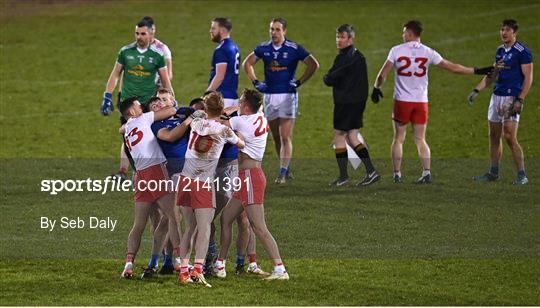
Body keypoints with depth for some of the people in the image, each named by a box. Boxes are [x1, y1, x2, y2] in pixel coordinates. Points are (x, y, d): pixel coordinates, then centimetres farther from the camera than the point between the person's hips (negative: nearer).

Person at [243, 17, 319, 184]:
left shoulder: (294, 49, -8)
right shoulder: (263, 48, 5)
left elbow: (313, 64, -7)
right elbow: (247, 63, 18)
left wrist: (299, 82, -9)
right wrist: (255, 82, 7)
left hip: (287, 95, -5)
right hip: (269, 95, 5)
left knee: (285, 137, -10)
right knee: (276, 137, 10)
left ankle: (283, 174, -11)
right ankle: (286, 169, 24)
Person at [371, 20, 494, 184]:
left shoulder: (396, 50, -3)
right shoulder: (427, 52, 0)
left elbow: (382, 74, -3)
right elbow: (452, 67, 2)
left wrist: (376, 88, 16)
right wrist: (477, 71, 10)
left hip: (402, 101, -2)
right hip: (421, 101, 2)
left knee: (398, 139, 9)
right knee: (420, 140, 7)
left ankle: (397, 174, 9)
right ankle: (426, 172, -5)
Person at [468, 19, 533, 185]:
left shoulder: (522, 51, -9)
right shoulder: (500, 51, 15)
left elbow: (528, 78, -12)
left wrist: (520, 100, -19)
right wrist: (476, 91, 16)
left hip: (512, 98, -8)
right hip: (497, 96, 8)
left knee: (510, 137, -13)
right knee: (494, 136, 11)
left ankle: (522, 175, -8)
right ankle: (493, 173, 20)